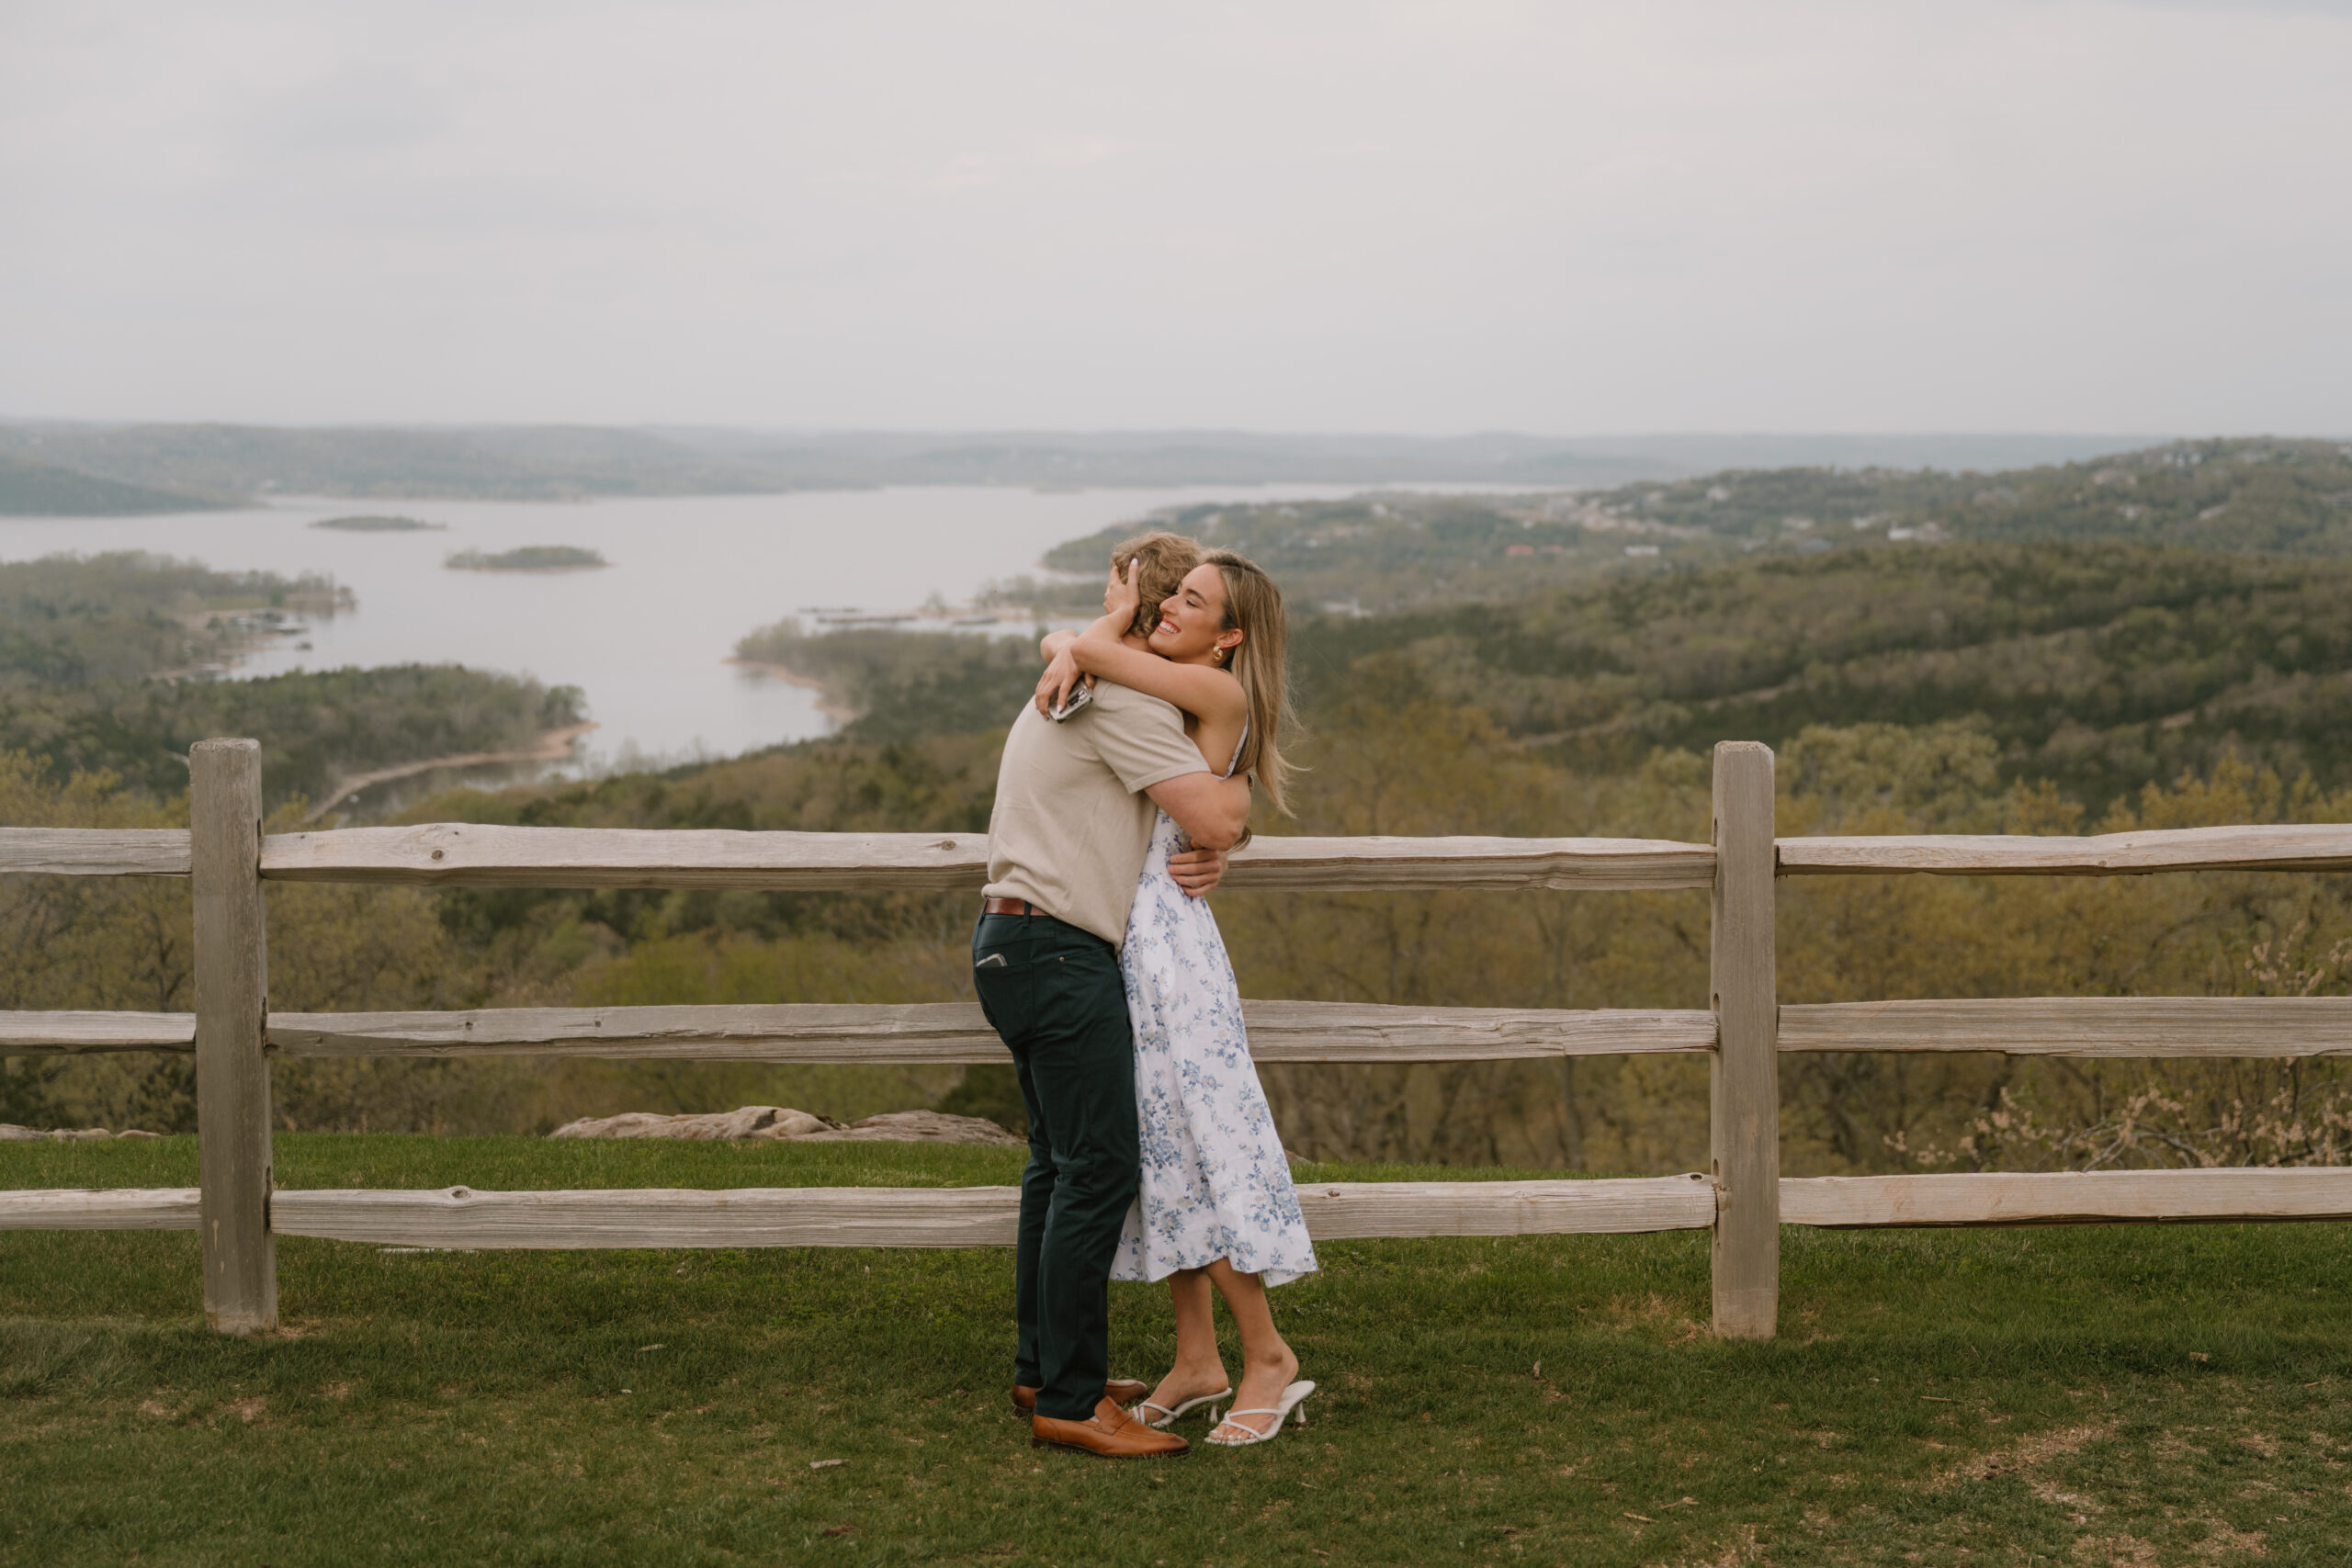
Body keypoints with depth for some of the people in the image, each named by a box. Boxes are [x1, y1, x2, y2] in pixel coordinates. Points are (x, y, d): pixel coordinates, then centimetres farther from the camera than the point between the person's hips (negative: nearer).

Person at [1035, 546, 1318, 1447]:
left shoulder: (1218, 692, -9)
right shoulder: (1148, 684, 14)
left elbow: (1097, 649, -14)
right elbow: (1066, 640, 19)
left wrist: (1113, 621, 6)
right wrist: (1068, 656, -1)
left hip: (1165, 937, -9)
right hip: (1117, 935, 9)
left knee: (1199, 1146, -6)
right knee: (1158, 1150, 11)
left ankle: (1268, 1356, 5)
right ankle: (1197, 1363, 18)